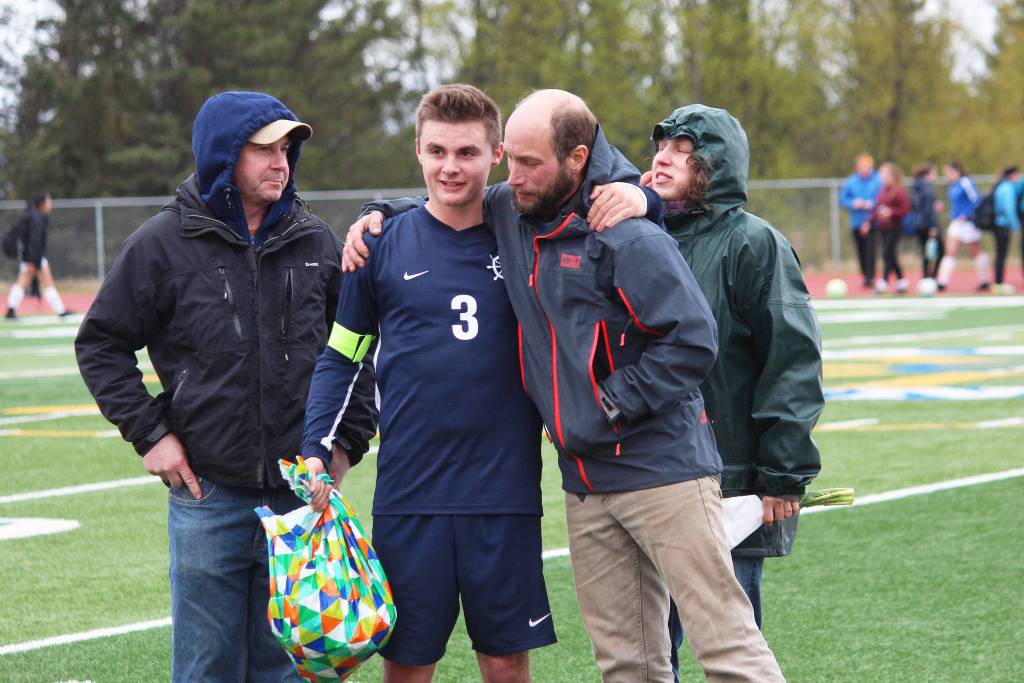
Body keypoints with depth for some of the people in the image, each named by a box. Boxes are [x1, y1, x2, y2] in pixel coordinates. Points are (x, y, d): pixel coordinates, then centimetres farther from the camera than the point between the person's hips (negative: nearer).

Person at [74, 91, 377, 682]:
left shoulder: (317, 244, 7)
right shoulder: (164, 244, -1)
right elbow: (102, 345, 5)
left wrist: (349, 440, 9)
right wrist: (148, 432, -3)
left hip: (301, 494, 2)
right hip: (207, 495, -2)